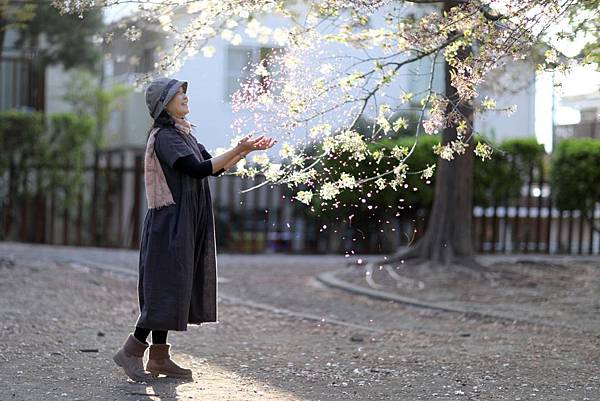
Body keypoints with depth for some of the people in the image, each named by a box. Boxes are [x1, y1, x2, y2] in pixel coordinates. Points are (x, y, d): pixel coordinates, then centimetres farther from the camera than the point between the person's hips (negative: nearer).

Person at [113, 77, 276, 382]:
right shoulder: (164, 136, -13)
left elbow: (214, 167, 18)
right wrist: (238, 150, -21)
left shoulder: (182, 134, 16)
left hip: (185, 223, 9)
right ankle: (131, 350, -2)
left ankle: (159, 357, 12)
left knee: (175, 287, 9)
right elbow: (199, 169, -22)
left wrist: (247, 149, 9)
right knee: (166, 287, -9)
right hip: (170, 222, -9)